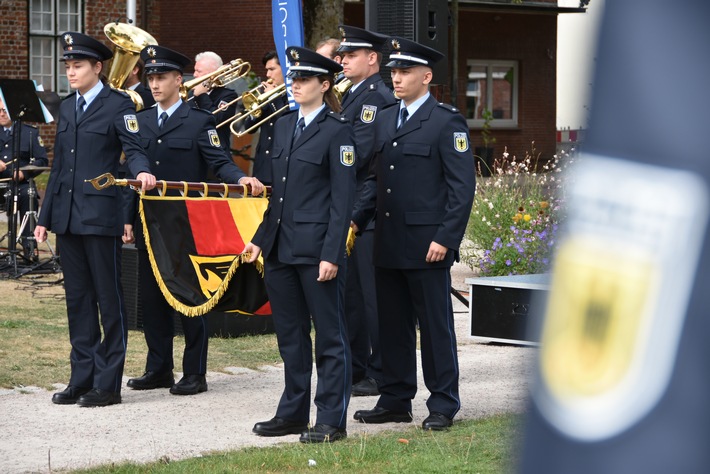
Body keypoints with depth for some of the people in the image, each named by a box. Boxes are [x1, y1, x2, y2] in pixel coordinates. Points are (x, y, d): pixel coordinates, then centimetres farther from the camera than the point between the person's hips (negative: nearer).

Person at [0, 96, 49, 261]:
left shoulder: (30, 132, 11)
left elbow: (42, 161, 2)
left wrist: (24, 172, -16)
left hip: (21, 183, -1)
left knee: (28, 195, -33)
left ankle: (30, 247, -27)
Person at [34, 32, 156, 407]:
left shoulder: (118, 105, -4)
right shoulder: (67, 107, 16)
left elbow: (134, 148, -13)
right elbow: (58, 166, 18)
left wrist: (141, 171, -36)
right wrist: (45, 217, 15)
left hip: (101, 215, -7)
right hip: (68, 217, 7)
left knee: (109, 299, -1)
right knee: (77, 298, 10)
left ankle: (108, 383, 3)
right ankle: (81, 379, 16)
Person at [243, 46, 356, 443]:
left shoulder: (338, 131, -7)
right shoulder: (284, 126, 14)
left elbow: (342, 200, -11)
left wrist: (331, 255, -17)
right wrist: (261, 239, 13)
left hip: (316, 249, -7)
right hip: (282, 247, 7)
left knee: (330, 335, 0)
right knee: (290, 335, 13)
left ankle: (332, 420, 4)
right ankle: (294, 413, 22)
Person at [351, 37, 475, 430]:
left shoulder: (447, 122, -6)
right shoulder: (384, 120, 15)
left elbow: (462, 186, -9)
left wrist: (445, 238, -15)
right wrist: (356, 220, 6)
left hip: (427, 245, -7)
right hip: (389, 244, 7)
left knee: (435, 324, 0)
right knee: (392, 324, 10)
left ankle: (443, 405, 7)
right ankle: (395, 401, 19)